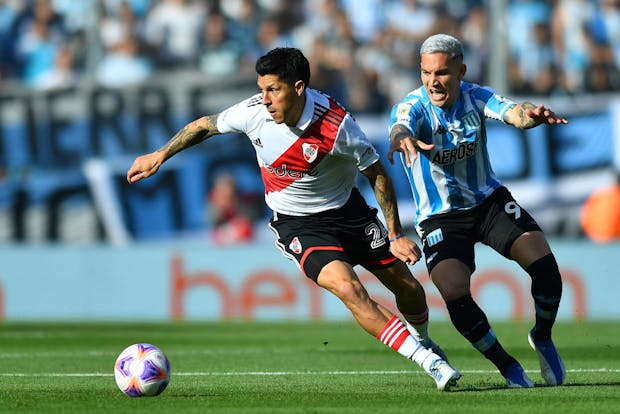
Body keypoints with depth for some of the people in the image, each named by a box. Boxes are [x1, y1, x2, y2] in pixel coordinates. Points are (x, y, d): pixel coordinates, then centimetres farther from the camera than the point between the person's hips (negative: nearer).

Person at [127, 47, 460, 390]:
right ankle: (426, 360, -18)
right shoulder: (253, 112, -21)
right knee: (348, 287, -24)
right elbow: (205, 125, 1)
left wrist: (396, 236, -12)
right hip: (297, 224, 0)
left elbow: (377, 175, -12)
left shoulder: (336, 125, -27)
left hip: (347, 209, 1)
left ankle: (422, 339, 42)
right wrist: (160, 156, 4)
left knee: (405, 285, 7)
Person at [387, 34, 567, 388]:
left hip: (490, 200, 2)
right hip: (440, 218, -2)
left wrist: (531, 114, -54)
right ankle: (505, 365, -1)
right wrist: (401, 137, -68)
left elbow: (513, 112, -28)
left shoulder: (476, 97, -10)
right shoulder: (413, 106, -18)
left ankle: (543, 339, 13)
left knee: (545, 266, -17)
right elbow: (400, 125, -41)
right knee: (455, 294, -24)